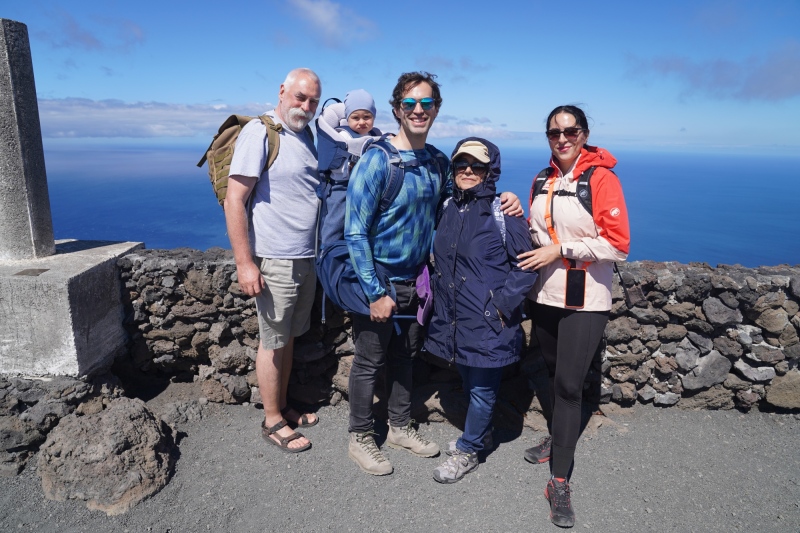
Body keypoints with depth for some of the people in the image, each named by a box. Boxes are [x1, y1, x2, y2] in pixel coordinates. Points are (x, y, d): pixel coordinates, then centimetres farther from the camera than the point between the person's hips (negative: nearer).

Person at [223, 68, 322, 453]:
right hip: (275, 261, -7)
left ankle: (282, 407, 32)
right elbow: (234, 200, -16)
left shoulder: (307, 136, 11)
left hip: (306, 258, 7)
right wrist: (244, 263, -21)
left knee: (289, 337, 17)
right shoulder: (259, 133, -11)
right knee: (273, 343, 4)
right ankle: (272, 421, 19)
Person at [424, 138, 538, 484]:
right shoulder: (447, 208, 8)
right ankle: (478, 432, 42)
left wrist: (503, 303, -16)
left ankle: (467, 452, 25)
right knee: (468, 382, 20)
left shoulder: (502, 211, -11)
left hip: (488, 320, -6)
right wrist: (437, 293, 12)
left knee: (482, 388, 8)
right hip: (453, 316, 6)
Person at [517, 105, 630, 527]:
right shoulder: (543, 181, 9)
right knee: (553, 372, 18)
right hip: (545, 295, 6)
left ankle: (560, 483, 6)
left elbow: (617, 244, -14)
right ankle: (556, 438, 41)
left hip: (584, 302, -5)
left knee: (568, 383, -4)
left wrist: (561, 250, -17)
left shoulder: (602, 178, -9)